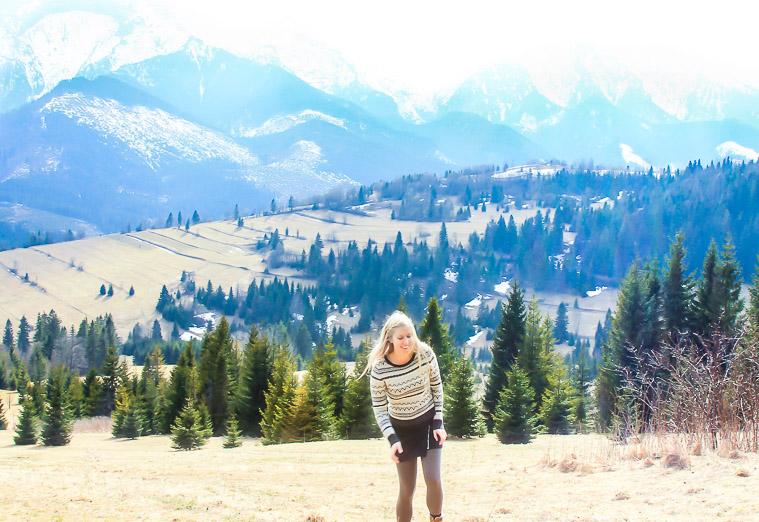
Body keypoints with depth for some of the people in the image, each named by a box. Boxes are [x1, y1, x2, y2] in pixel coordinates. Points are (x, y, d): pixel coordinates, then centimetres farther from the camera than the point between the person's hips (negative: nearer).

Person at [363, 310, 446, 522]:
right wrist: (392, 439, -23)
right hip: (401, 428, -1)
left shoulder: (425, 354, -19)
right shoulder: (379, 369, -23)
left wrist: (439, 423, -7)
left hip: (429, 422, 1)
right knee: (406, 490, 2)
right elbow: (379, 408, -13)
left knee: (433, 480, -13)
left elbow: (437, 387, -3)